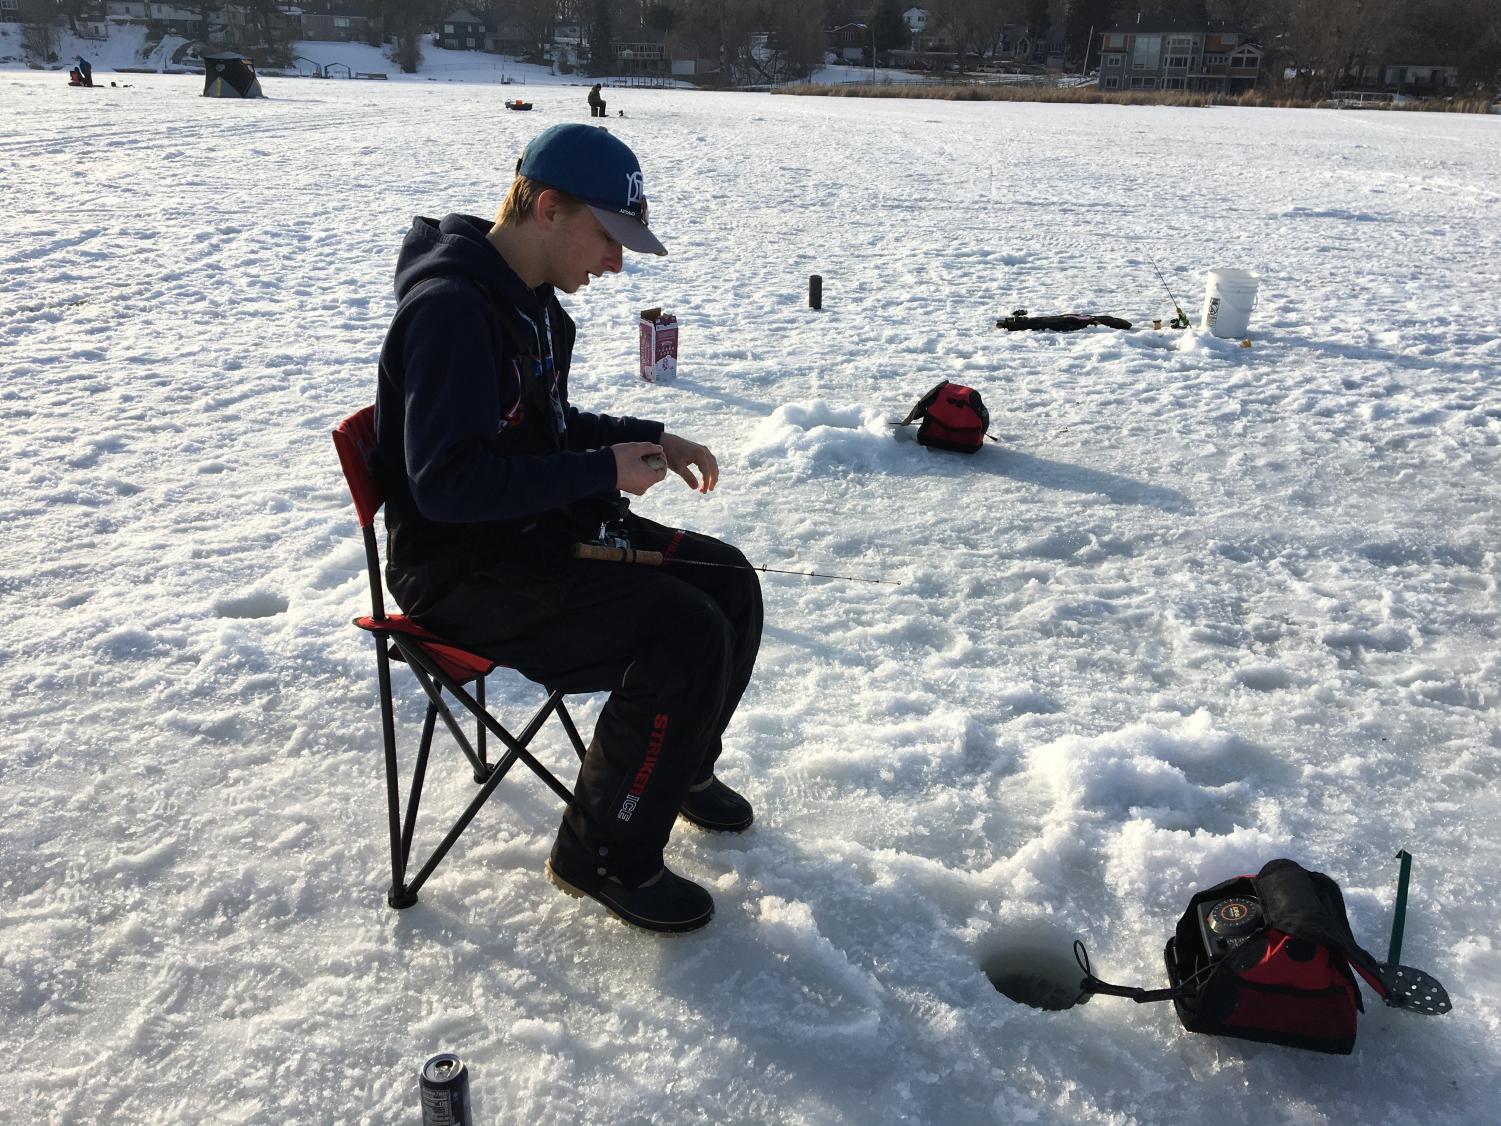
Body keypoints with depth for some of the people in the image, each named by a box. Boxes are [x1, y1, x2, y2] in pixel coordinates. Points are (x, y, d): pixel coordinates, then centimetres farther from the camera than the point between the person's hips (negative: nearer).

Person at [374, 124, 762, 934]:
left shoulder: (532, 298, 10)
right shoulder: (450, 308, -22)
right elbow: (445, 482, -28)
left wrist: (649, 440, 6)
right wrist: (601, 472, -23)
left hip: (540, 533, 10)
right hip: (462, 574, -10)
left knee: (726, 581, 6)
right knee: (684, 632, -23)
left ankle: (681, 763, 27)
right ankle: (605, 852, -5)